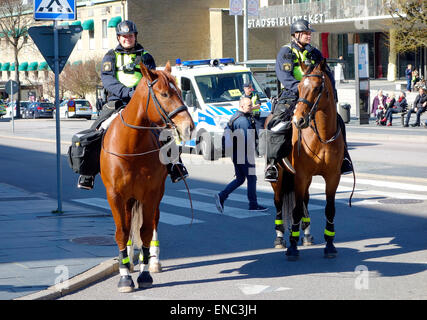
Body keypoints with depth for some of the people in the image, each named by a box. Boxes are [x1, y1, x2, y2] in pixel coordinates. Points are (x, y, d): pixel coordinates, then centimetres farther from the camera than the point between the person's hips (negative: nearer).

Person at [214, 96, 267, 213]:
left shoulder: (234, 117, 13)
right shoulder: (243, 120, -19)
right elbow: (247, 139, -23)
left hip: (235, 154, 9)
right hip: (244, 154, -9)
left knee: (239, 179, 14)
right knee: (251, 178, 3)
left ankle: (221, 196, 0)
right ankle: (253, 205, 10)